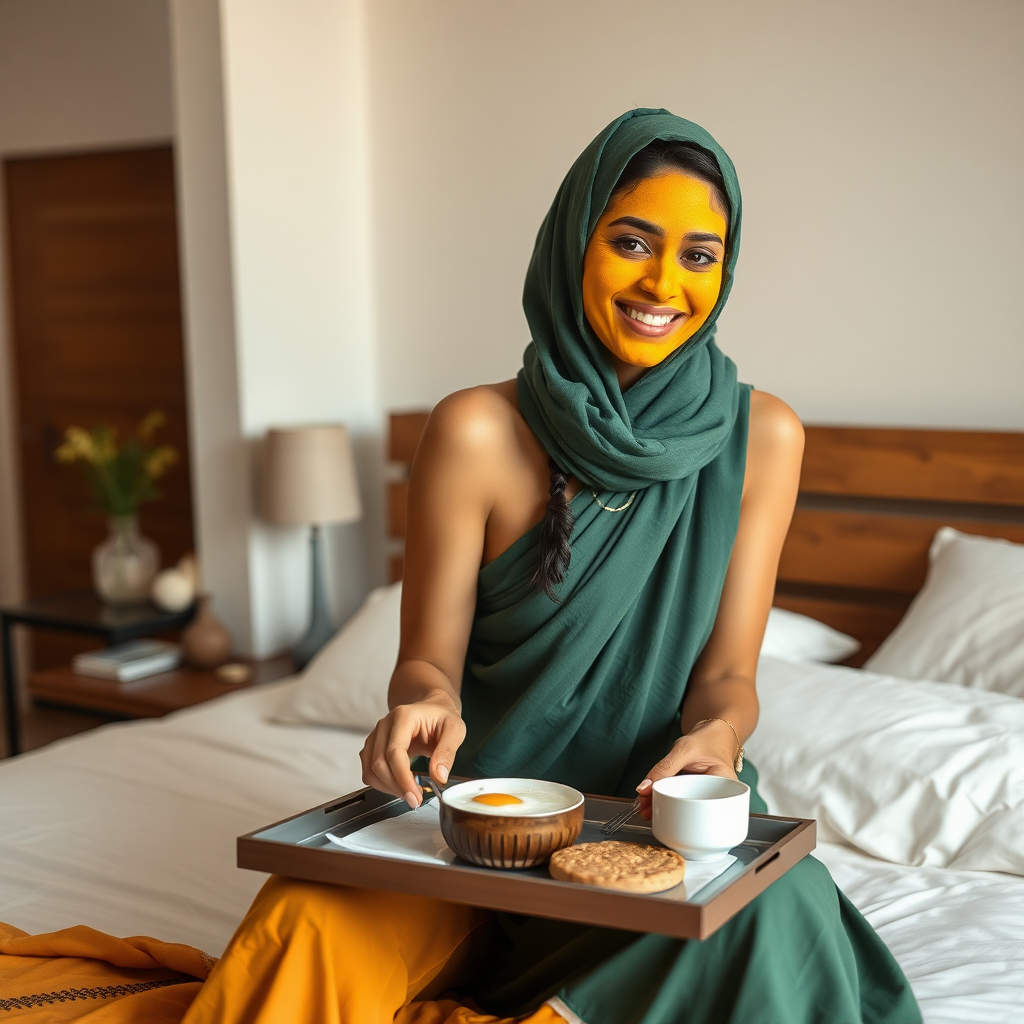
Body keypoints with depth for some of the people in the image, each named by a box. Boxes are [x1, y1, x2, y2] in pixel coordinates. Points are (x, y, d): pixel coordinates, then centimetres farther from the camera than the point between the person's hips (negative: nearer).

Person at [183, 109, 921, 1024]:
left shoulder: (761, 436, -2)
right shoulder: (478, 433, -9)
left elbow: (726, 670, -1)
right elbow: (428, 657, -4)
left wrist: (718, 732, -25)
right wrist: (425, 697, -28)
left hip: (660, 810, 3)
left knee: (770, 910, -32)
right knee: (309, 925, -30)